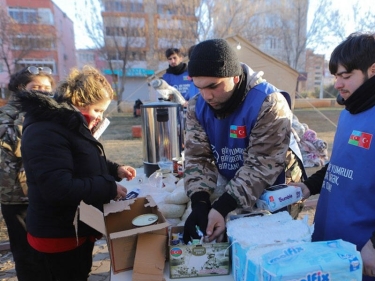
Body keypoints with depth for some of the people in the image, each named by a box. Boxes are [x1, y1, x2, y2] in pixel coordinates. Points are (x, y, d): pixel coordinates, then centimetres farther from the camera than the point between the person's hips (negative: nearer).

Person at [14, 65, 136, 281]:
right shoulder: (46, 132, -25)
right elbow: (59, 189, -34)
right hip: (60, 236, -10)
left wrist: (115, 170, 0)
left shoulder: (72, 124, 9)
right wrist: (109, 188, -25)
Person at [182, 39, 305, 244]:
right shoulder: (197, 106, -10)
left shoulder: (269, 104, -28)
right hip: (231, 188, 5)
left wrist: (222, 208, -38)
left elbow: (261, 166, -29)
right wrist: (199, 203, -26)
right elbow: (197, 157, -11)